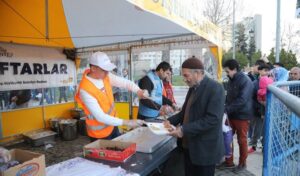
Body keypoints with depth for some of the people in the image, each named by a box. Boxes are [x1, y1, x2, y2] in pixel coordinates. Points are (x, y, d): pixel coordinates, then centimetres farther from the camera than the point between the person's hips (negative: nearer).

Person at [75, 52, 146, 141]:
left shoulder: (105, 75, -10)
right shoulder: (85, 89, -30)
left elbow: (124, 82, -4)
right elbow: (100, 117, -29)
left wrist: (138, 91, -25)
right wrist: (126, 122, -30)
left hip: (112, 126, 7)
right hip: (99, 133, -7)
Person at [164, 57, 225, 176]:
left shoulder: (215, 89, -18)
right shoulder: (193, 88, 9)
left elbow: (213, 119, -25)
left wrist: (184, 129, -26)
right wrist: (171, 121, 1)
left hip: (205, 149, -7)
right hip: (189, 146, 8)